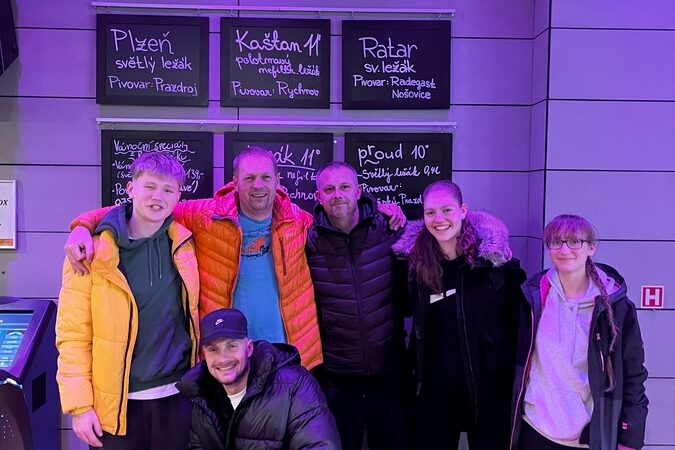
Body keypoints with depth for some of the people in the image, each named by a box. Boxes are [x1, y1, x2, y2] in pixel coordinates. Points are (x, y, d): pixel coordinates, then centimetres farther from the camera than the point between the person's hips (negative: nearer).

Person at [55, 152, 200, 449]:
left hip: (176, 395, 3)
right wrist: (79, 405, -11)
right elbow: (74, 334, -8)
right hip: (117, 402, -2)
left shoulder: (184, 245, -1)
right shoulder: (93, 252, -10)